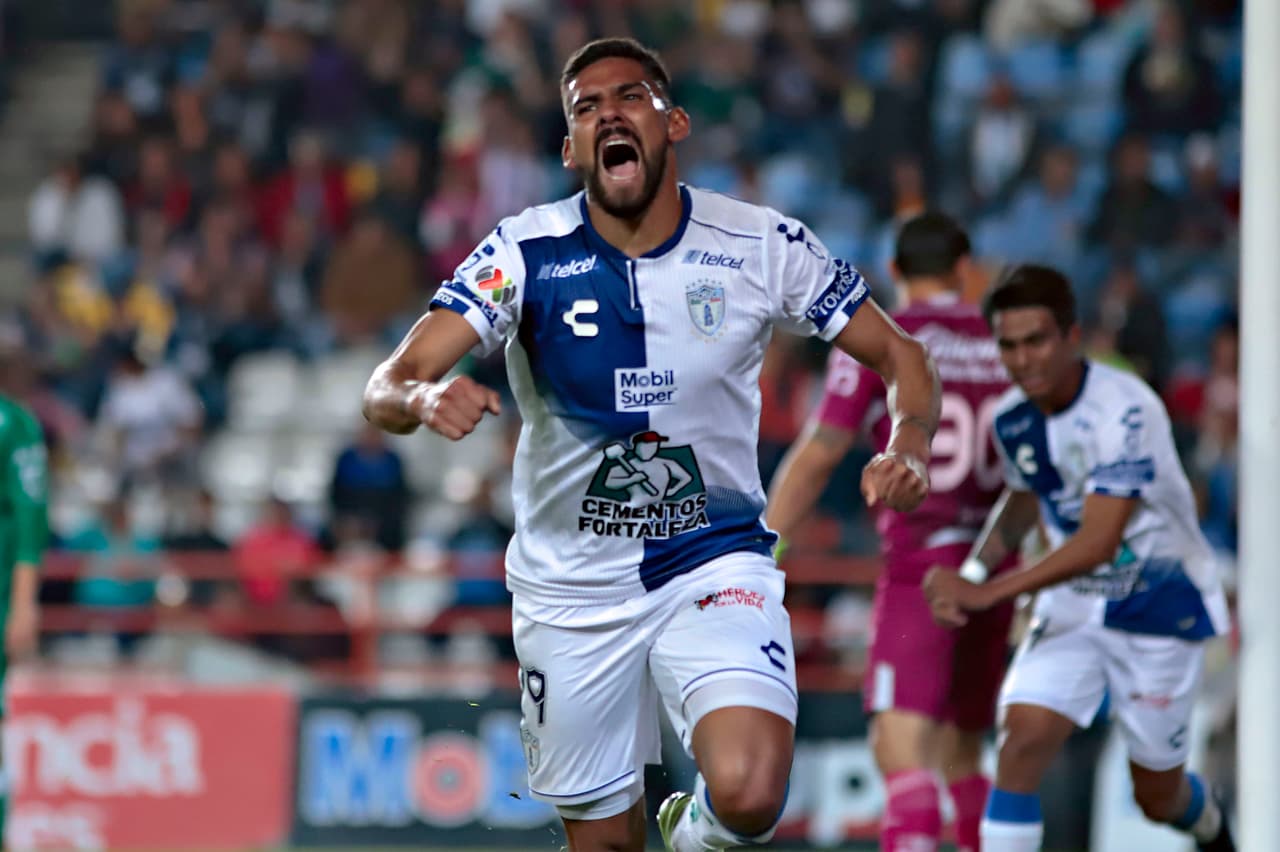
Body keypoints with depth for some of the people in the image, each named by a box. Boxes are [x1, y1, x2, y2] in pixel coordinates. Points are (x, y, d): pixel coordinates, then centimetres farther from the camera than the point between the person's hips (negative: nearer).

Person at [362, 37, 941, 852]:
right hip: (571, 591, 1)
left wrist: (909, 450, -20)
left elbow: (899, 355, 2)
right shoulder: (524, 253, -11)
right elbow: (387, 387, -19)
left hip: (714, 563, -1)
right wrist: (422, 398, -44)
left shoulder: (763, 244, -9)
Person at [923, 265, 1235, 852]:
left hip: (1159, 607, -5)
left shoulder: (1124, 412, -28)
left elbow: (1098, 543, -33)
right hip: (1071, 604, 5)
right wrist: (975, 569, -5)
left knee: (1157, 796, 8)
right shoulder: (1013, 419, -6)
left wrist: (988, 593, -36)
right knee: (1023, 740, -19)